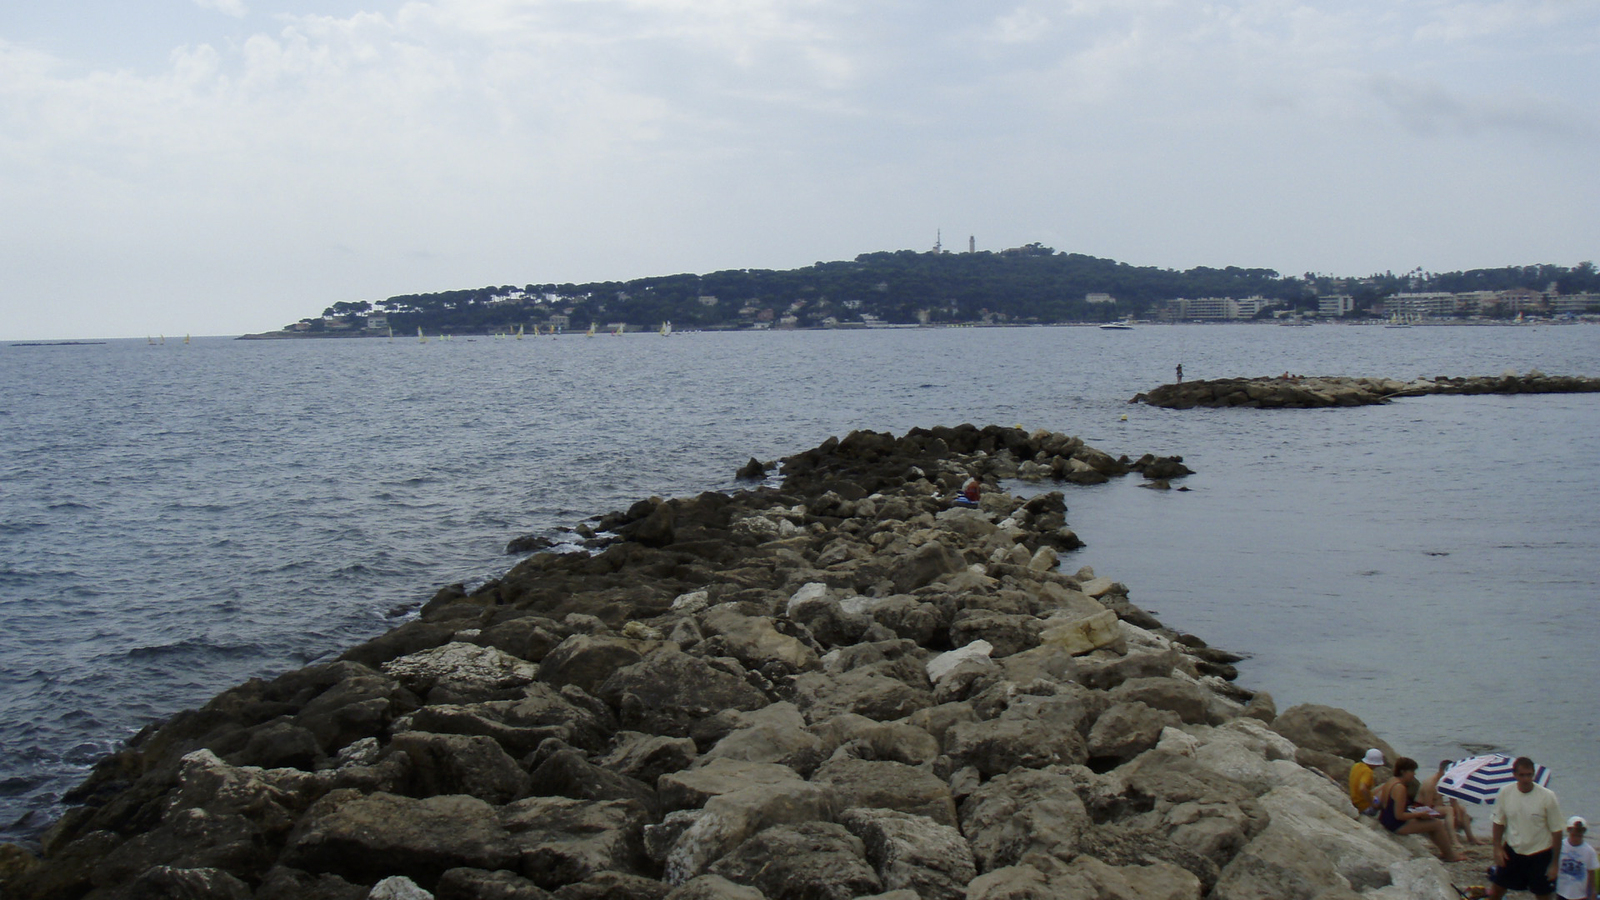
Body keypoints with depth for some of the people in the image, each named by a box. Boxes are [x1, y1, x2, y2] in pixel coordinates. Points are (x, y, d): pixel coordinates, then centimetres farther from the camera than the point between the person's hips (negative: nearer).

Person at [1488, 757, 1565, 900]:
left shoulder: (1547, 796, -17)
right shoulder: (1505, 793, -9)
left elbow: (1556, 831, -10)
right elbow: (1499, 822, 5)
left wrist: (1555, 863, -9)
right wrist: (1497, 848, -1)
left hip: (1540, 854, -2)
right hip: (1512, 851, 3)